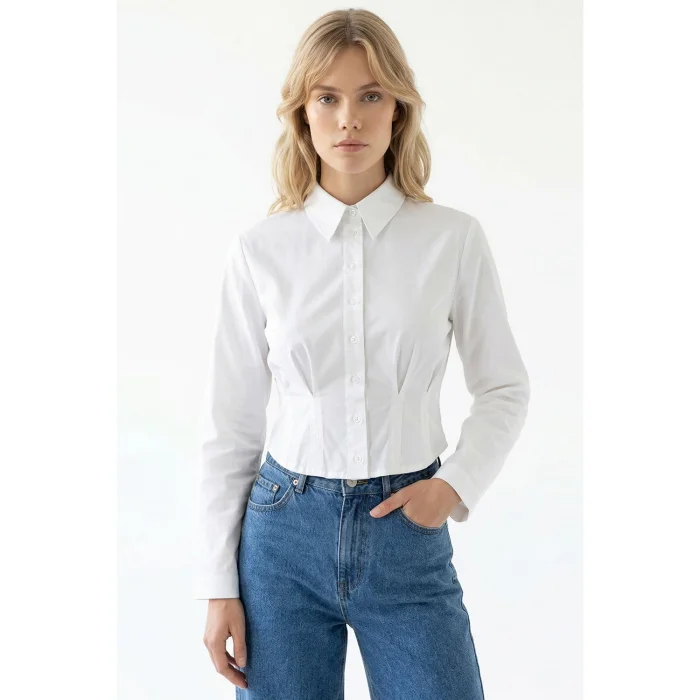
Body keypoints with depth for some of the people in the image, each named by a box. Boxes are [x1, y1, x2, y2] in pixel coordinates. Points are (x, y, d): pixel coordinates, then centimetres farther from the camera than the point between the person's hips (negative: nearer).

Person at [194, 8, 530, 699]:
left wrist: (457, 483, -10)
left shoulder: (454, 238, -4)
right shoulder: (260, 249, -3)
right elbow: (230, 423, 2)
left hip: (409, 535, 0)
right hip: (287, 534, 1)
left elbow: (505, 388, 7)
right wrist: (219, 587, 2)